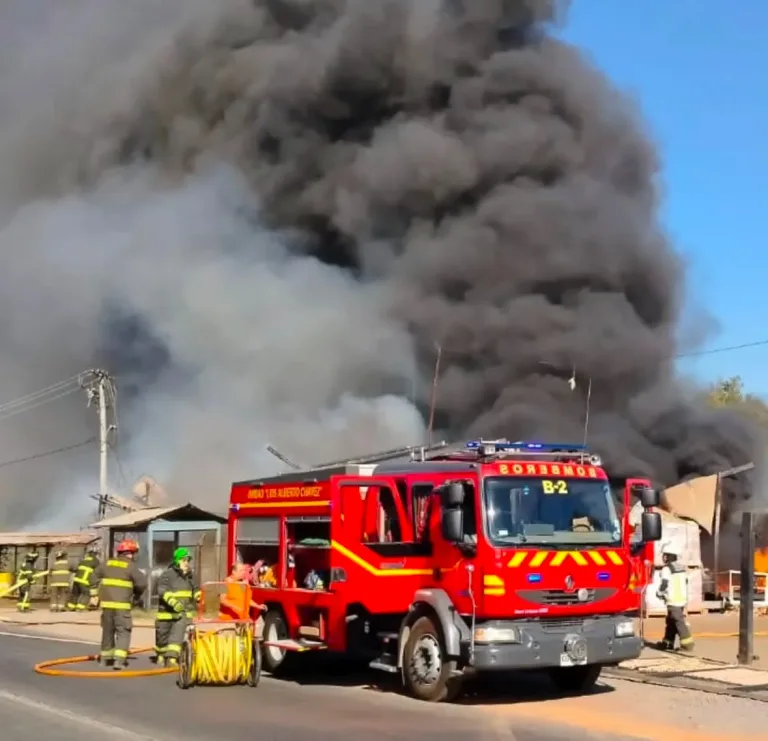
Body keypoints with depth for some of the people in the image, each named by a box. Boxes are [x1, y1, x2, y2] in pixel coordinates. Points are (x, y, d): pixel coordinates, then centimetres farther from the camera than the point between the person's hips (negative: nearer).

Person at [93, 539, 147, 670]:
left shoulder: (107, 564, 11)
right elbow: (142, 583, -12)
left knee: (108, 630, 19)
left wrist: (102, 592, 19)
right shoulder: (131, 566, -7)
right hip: (122, 604, -6)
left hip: (106, 603, 6)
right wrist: (136, 594, 7)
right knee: (123, 631, -3)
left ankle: (105, 657, 30)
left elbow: (95, 577, 17)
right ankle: (119, 659, -16)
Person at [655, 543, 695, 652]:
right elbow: (685, 582, 21)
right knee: (671, 621, 17)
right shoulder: (681, 567, 14)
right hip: (682, 599, 9)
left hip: (673, 600, -9)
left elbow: (664, 583, -19)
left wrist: (659, 593, -1)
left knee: (679, 621, -10)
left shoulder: (667, 568, -13)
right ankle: (667, 643, 23)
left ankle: (687, 644, -14)